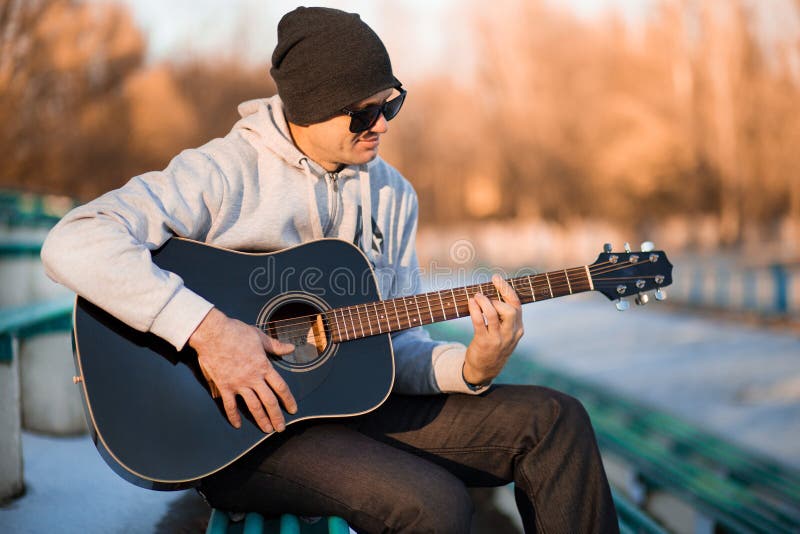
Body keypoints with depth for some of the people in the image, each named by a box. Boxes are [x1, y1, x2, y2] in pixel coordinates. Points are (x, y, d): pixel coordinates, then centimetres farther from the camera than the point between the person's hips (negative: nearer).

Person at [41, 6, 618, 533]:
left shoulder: (392, 194, 8)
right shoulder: (227, 173, -13)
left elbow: (396, 347, 8)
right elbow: (72, 245, -25)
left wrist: (471, 367, -13)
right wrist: (206, 328, -31)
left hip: (354, 402, 6)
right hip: (239, 429, -6)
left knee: (554, 420, -9)